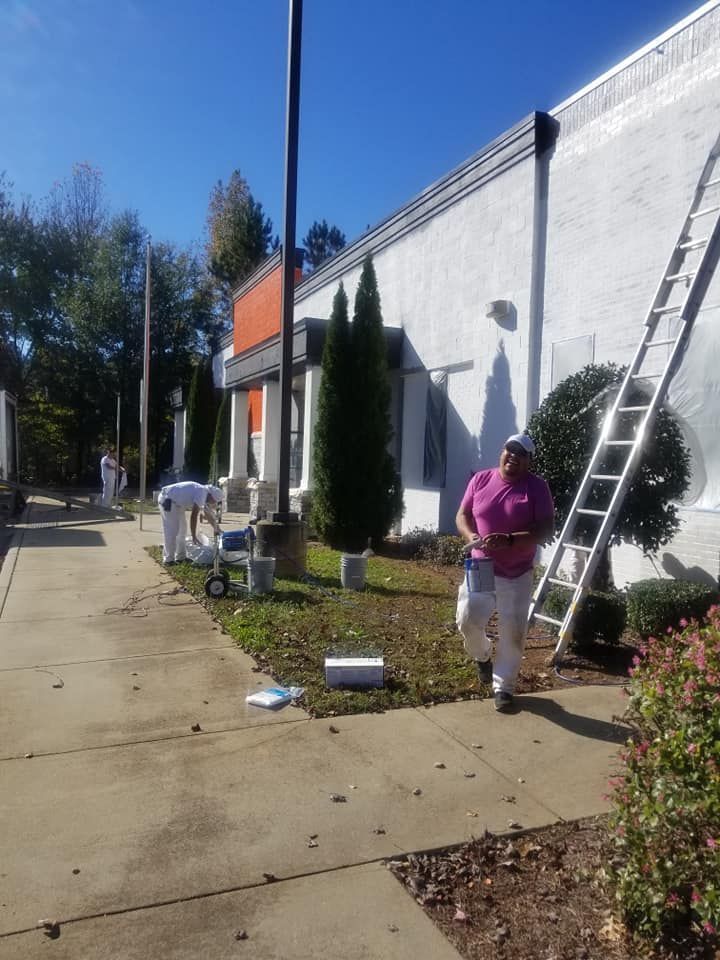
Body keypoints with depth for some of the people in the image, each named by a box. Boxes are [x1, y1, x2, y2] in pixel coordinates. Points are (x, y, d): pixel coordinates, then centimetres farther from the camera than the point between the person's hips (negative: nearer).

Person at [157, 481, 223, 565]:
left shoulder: (203, 495, 10)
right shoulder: (202, 493, -20)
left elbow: (208, 514, 23)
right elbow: (194, 516, -23)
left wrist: (217, 530, 28)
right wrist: (194, 536, -20)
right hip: (167, 499, -11)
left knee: (182, 530, 13)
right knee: (171, 531, -11)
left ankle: (180, 557, 18)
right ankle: (168, 560, -8)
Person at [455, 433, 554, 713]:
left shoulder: (537, 487, -9)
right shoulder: (481, 479, -1)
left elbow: (546, 530, -14)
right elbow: (462, 515, 5)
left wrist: (509, 540, -27)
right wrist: (472, 536, -16)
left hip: (517, 575, -2)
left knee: (513, 632, 1)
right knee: (467, 619, -4)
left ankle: (503, 687, 18)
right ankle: (482, 657, 29)